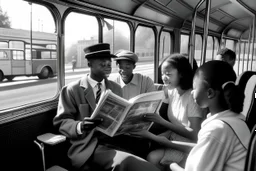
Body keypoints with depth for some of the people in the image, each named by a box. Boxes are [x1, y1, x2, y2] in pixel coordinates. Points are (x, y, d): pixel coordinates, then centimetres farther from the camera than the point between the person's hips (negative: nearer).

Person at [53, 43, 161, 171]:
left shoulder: (116, 88, 17)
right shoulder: (72, 90, 2)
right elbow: (61, 121, -2)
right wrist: (80, 126, -24)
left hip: (114, 140, 5)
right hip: (88, 145, -4)